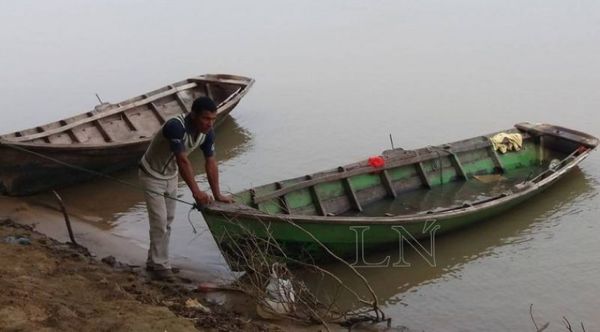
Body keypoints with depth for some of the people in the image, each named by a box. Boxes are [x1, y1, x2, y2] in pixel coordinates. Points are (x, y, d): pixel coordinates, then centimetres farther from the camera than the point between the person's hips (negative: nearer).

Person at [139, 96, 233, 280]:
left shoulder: (207, 133, -16)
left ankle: (153, 261, 28)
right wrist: (196, 191, -50)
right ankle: (159, 266, 3)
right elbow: (182, 161, -44)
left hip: (171, 176, 8)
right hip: (152, 175, -8)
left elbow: (210, 162, -10)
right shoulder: (175, 126, -38)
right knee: (159, 222, -8)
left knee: (168, 221, 15)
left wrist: (217, 195, -11)